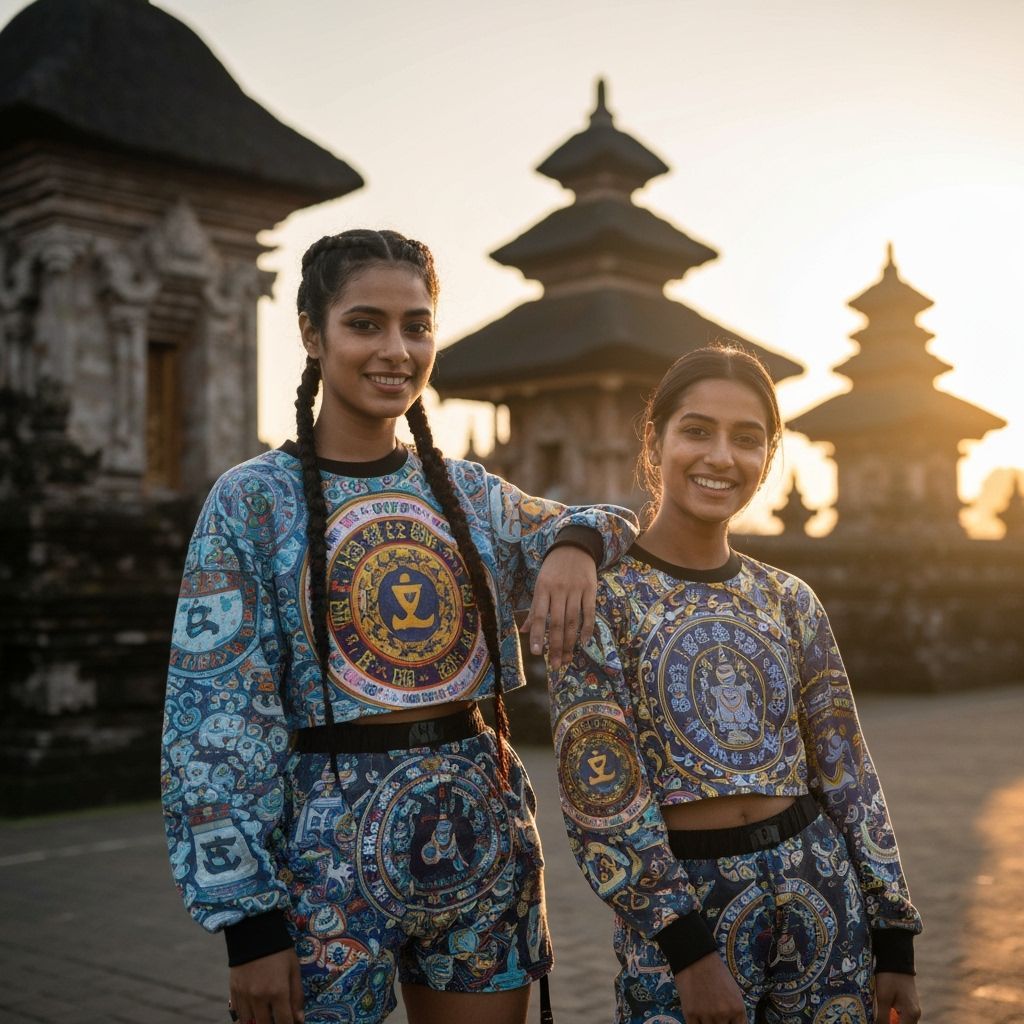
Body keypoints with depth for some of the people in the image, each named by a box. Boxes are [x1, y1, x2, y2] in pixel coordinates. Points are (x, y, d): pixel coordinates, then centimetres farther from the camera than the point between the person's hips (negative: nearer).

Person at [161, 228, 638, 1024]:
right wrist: (249, 918, -12)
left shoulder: (471, 493, 5)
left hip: (484, 837, 4)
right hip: (334, 848, -4)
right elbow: (217, 715, -8)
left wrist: (576, 543, -8)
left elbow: (616, 526, 17)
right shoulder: (253, 501, -7)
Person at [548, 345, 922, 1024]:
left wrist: (894, 938, 4)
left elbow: (848, 774, 6)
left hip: (819, 891, 4)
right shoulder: (600, 597, -9)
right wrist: (687, 944, -16)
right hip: (681, 900, -4)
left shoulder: (790, 600, 4)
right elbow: (597, 790, -14)